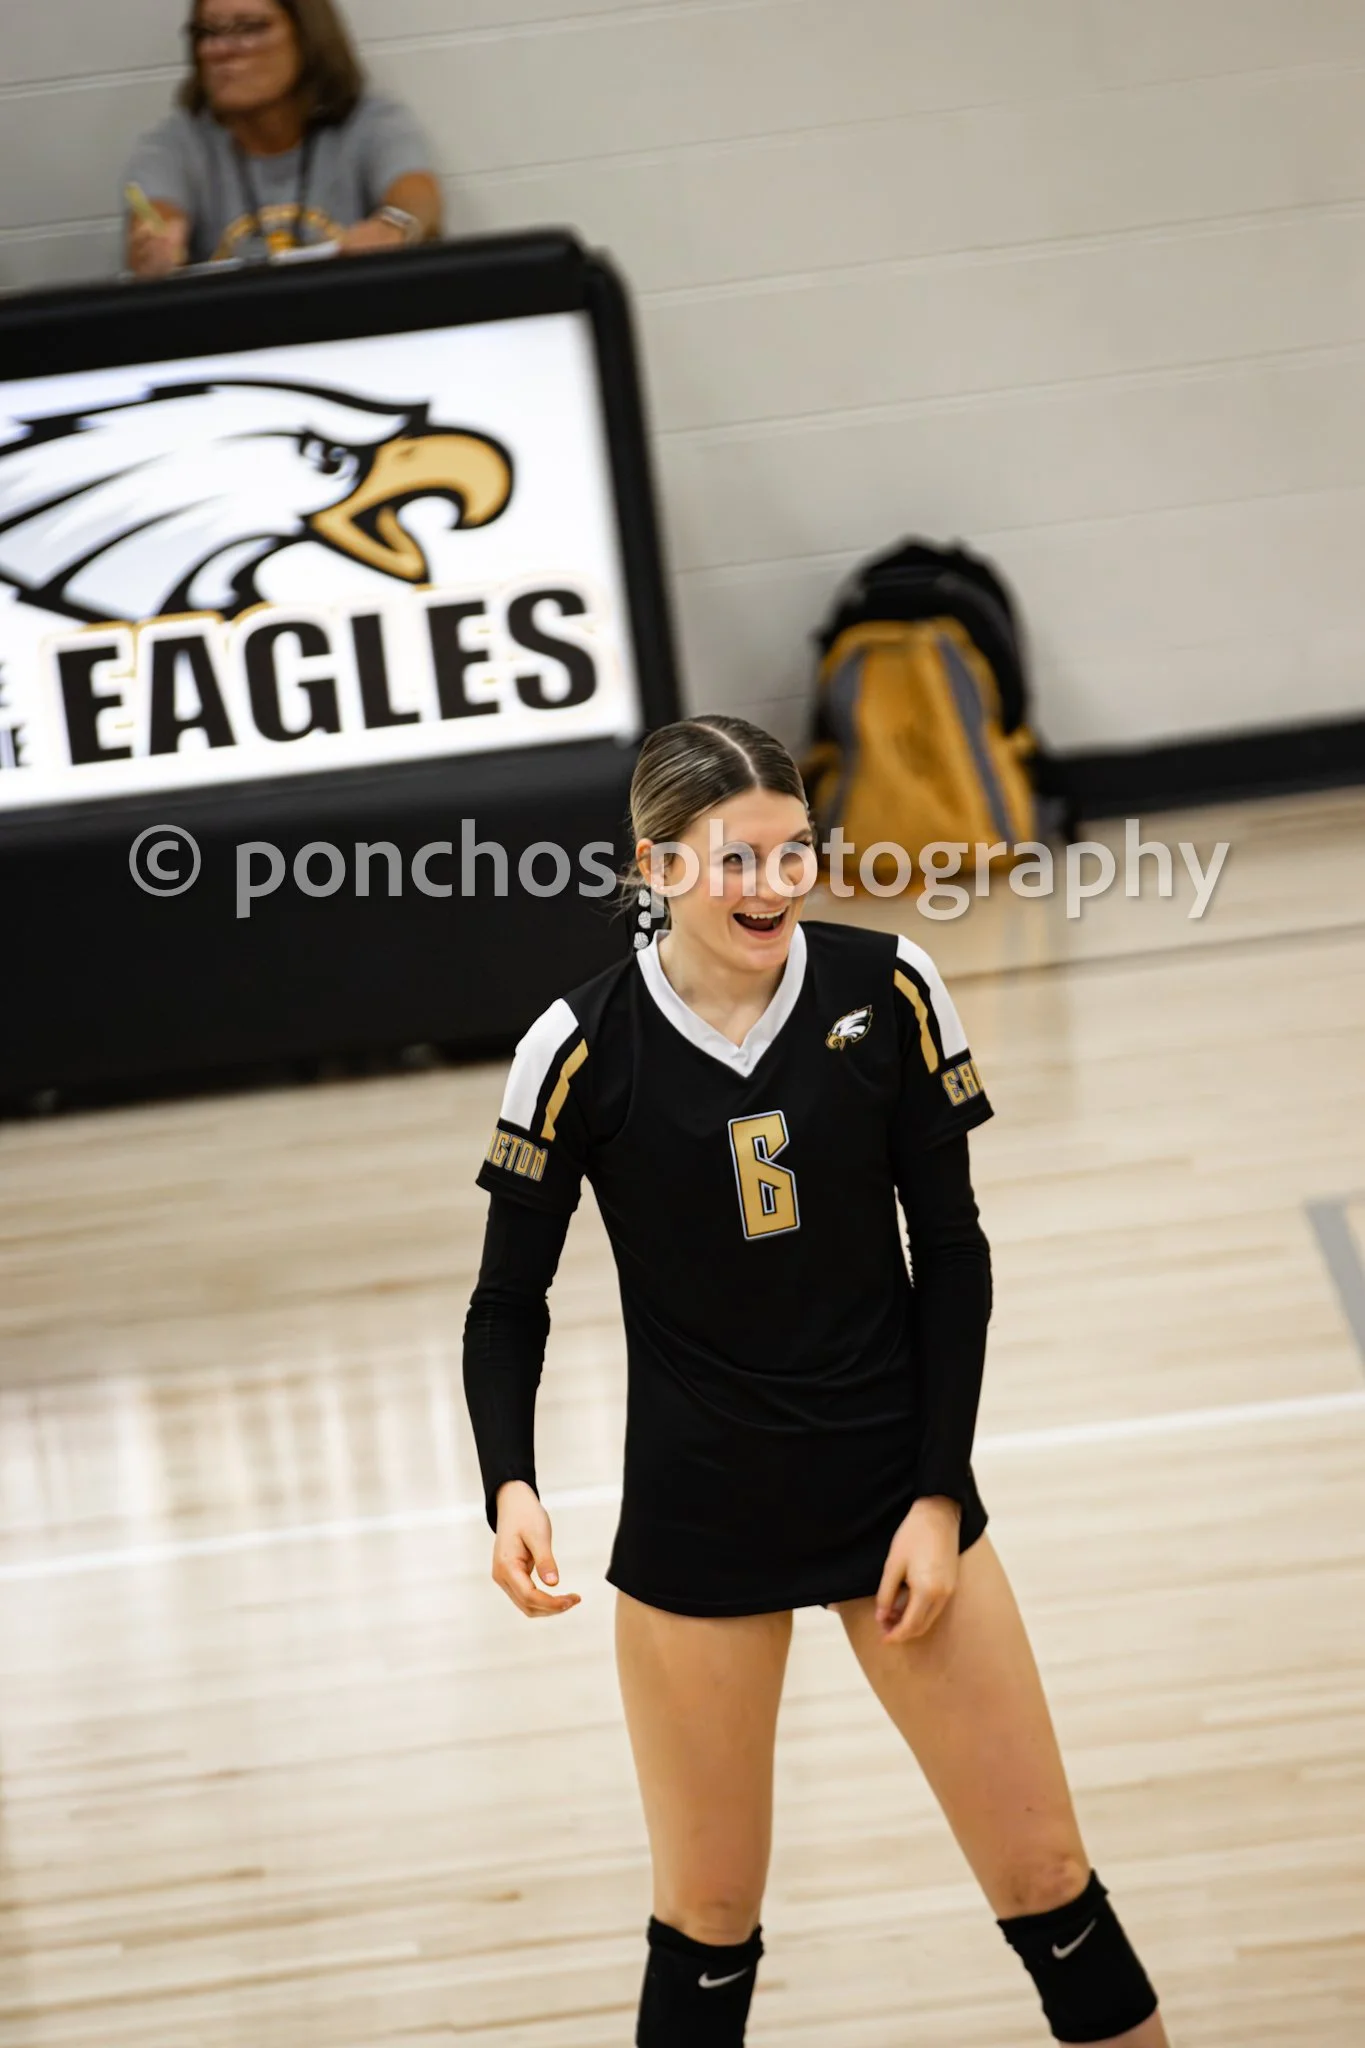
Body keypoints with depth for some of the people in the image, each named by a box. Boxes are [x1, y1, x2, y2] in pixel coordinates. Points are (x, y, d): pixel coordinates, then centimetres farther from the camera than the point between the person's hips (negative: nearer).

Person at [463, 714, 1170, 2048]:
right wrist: (512, 1488, -21)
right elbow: (508, 1300, -4)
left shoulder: (888, 991, -9)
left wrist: (939, 1496, -6)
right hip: (696, 1523, -1)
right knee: (708, 1928, 7)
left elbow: (949, 1250, -1)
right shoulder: (583, 1050, -12)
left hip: (899, 1490, 1)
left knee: (1045, 1879, 5)